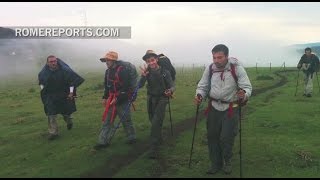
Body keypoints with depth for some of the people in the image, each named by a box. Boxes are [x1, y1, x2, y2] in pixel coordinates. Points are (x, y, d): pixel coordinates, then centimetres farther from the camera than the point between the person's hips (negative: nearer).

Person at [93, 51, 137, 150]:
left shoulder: (122, 70, -14)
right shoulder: (108, 71, 11)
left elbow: (125, 87, -18)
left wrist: (117, 99, -19)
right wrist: (105, 97, 13)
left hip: (122, 101, -7)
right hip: (111, 100, 7)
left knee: (126, 120, 4)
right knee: (107, 120, 7)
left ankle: (132, 137, 23)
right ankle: (103, 141, 13)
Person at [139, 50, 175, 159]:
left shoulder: (165, 72, -14)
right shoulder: (147, 71, -7)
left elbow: (172, 86, -10)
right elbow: (140, 86, -16)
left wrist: (170, 91, -34)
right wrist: (143, 76, -36)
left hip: (161, 99, -4)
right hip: (150, 99, 4)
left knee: (156, 123, -14)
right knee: (153, 121, 18)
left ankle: (154, 149, -10)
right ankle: (159, 139, 44)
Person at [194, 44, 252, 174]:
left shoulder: (237, 68, -14)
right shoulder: (209, 68, -6)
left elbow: (247, 87, -14)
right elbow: (202, 86, 3)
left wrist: (244, 95, -36)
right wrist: (199, 96, -18)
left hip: (231, 108, -3)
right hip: (214, 107, 3)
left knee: (226, 138, -1)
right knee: (212, 136, 8)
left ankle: (227, 162, 28)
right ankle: (216, 163, 27)